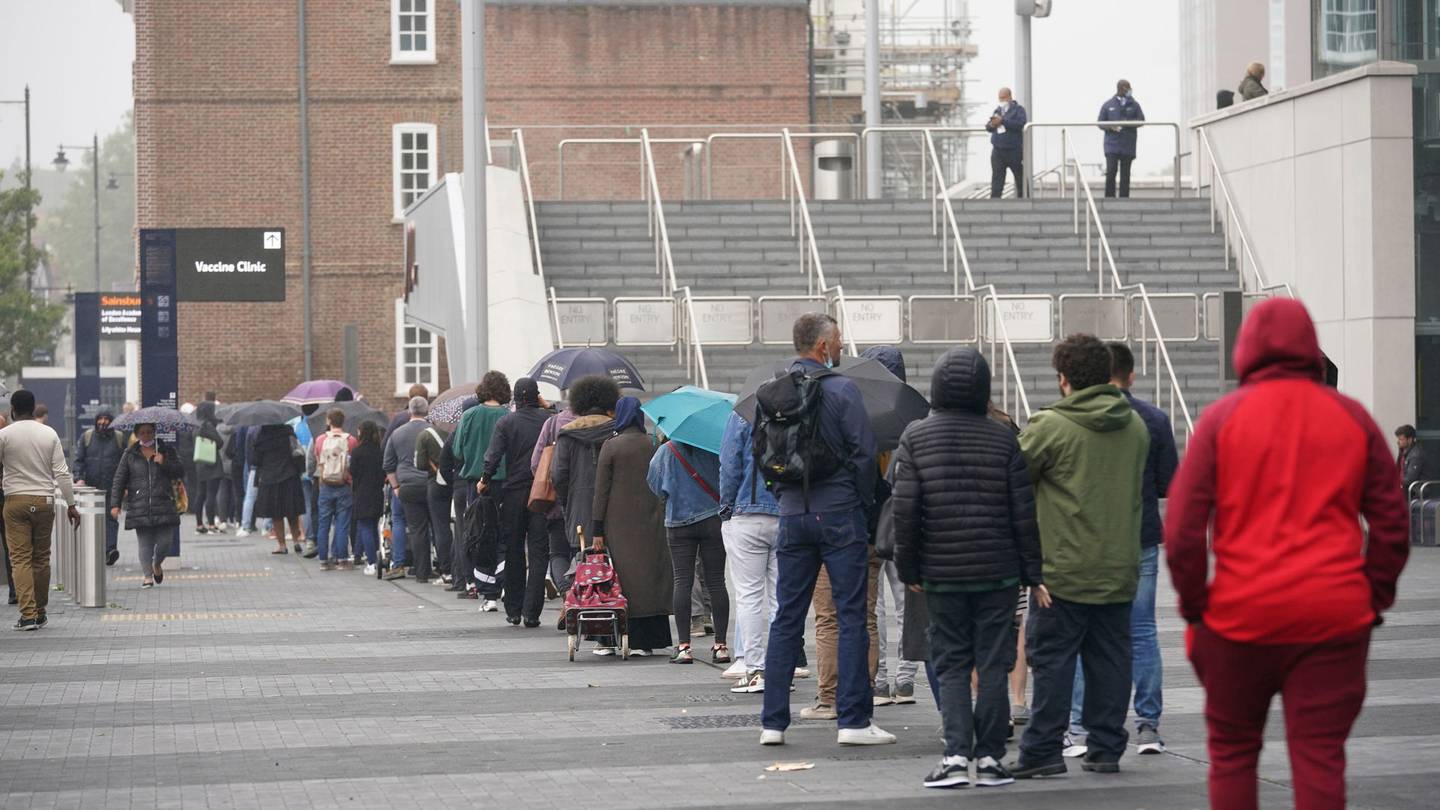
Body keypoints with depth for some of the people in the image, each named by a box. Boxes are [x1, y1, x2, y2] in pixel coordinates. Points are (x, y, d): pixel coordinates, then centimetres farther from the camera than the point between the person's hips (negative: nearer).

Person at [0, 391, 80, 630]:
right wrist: (71, 504, 5)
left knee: (20, 558, -3)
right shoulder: (49, 434, 3)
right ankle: (40, 612, 19)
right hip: (44, 501, 3)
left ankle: (28, 614, -13)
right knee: (41, 558, 12)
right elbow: (62, 472, 1)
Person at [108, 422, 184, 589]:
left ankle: (157, 564, 26)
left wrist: (165, 463, -9)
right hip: (139, 506, 0)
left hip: (163, 505, 0)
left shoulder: (167, 451, 11)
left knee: (164, 542, -3)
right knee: (145, 543, -4)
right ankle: (147, 575, 2)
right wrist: (115, 504, 0)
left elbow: (180, 472, 8)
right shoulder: (130, 455, 9)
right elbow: (119, 480, 7)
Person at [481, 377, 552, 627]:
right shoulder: (547, 418, -2)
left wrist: (485, 479, 2)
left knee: (514, 552, 12)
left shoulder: (506, 422, -4)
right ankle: (531, 612, -8)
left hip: (514, 493, 0)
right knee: (538, 553, 0)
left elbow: (493, 455, -12)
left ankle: (513, 610, 16)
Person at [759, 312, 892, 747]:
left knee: (787, 617, 9)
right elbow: (865, 452, -12)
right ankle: (853, 720, -2)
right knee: (851, 615, 0)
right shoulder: (841, 390, -9)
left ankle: (773, 722, 7)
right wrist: (863, 499, 2)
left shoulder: (772, 393, 7)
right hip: (840, 513, -5)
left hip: (792, 514, 5)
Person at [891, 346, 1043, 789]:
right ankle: (989, 757, 5)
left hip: (941, 574, 0)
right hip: (998, 572, 0)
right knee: (993, 664, 6)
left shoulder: (915, 437, -3)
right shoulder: (1003, 438, -2)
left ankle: (956, 754, -5)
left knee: (951, 665, 7)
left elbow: (904, 508, -6)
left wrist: (908, 569, 4)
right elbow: (1024, 511, -3)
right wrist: (1033, 572, 4)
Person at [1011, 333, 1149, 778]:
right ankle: (1106, 749, 12)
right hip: (1119, 568, 5)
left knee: (1052, 659, 0)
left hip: (1064, 569, -5)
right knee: (1110, 658, 10)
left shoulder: (1050, 426, -12)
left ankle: (1042, 750, 0)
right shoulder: (1135, 426, 7)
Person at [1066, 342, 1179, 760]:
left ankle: (1080, 729, 0)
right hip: (1142, 541, 2)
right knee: (1141, 632, 8)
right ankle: (1148, 727, 8)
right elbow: (1170, 485, 2)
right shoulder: (1155, 419, -1)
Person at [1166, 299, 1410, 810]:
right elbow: (1392, 524, 5)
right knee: (1320, 756, 2)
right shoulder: (1354, 418, 6)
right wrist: (1374, 600, 13)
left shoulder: (1223, 416, 0)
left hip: (1241, 613, -1)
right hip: (1334, 615, 1)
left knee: (1232, 751, 13)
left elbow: (1182, 528, -6)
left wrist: (1194, 607, 5)